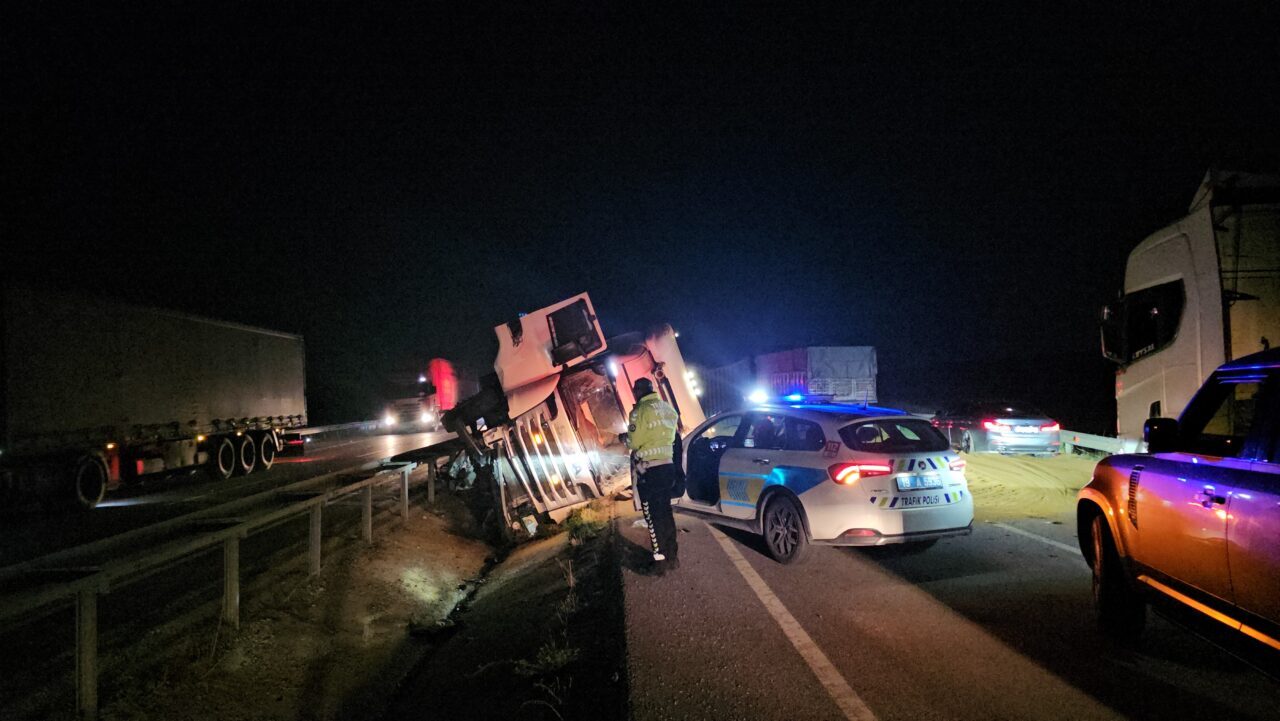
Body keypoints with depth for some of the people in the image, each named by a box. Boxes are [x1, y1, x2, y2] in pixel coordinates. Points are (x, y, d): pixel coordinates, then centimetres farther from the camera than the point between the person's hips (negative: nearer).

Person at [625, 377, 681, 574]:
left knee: (653, 516, 2)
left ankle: (661, 560, 7)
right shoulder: (668, 408, 7)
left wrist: (626, 438, 8)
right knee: (666, 513, 16)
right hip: (668, 465, 7)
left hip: (649, 470, -7)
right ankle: (672, 556, 21)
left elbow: (633, 442, -11)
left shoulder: (640, 411, -13)